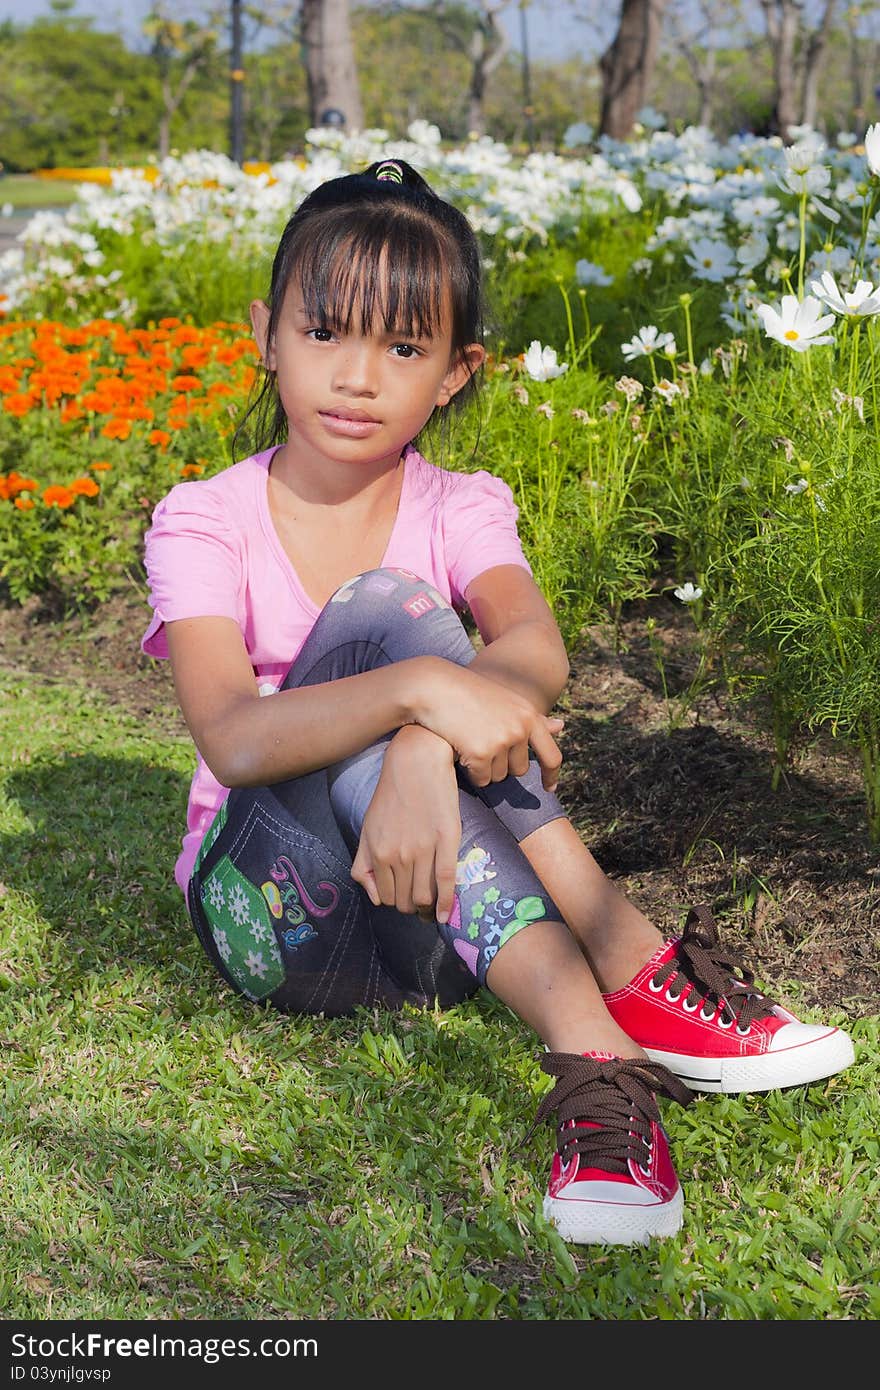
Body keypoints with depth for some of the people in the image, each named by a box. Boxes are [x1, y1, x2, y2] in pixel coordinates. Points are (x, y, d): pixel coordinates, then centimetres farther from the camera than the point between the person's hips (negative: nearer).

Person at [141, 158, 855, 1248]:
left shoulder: (459, 510, 0)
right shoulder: (205, 524, -6)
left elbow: (537, 650, -24)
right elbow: (232, 738, -25)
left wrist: (423, 748, -45)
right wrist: (421, 689, -42)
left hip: (442, 910, 2)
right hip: (276, 908, -1)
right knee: (381, 612, -27)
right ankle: (630, 971, -39)